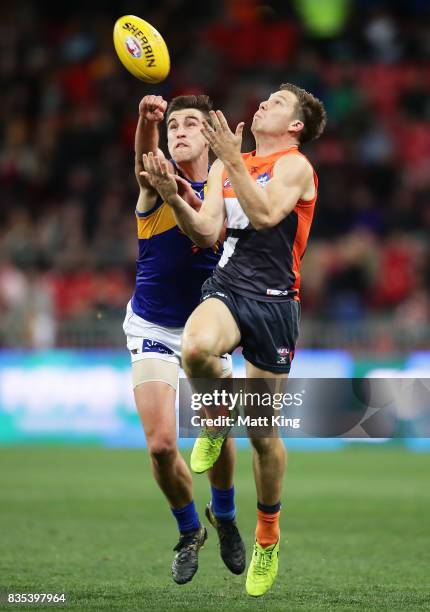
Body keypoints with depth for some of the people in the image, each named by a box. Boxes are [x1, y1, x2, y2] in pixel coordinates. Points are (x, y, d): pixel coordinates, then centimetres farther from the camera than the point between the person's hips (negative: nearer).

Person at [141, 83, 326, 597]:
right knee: (196, 347, -35)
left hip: (274, 300, -3)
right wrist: (171, 196, -10)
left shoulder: (295, 165, -2)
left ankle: (267, 538, 23)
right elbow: (206, 233, 5)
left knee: (264, 432, 4)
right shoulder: (224, 168, 15)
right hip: (227, 288, 3)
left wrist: (233, 160, -21)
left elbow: (265, 215, -20)